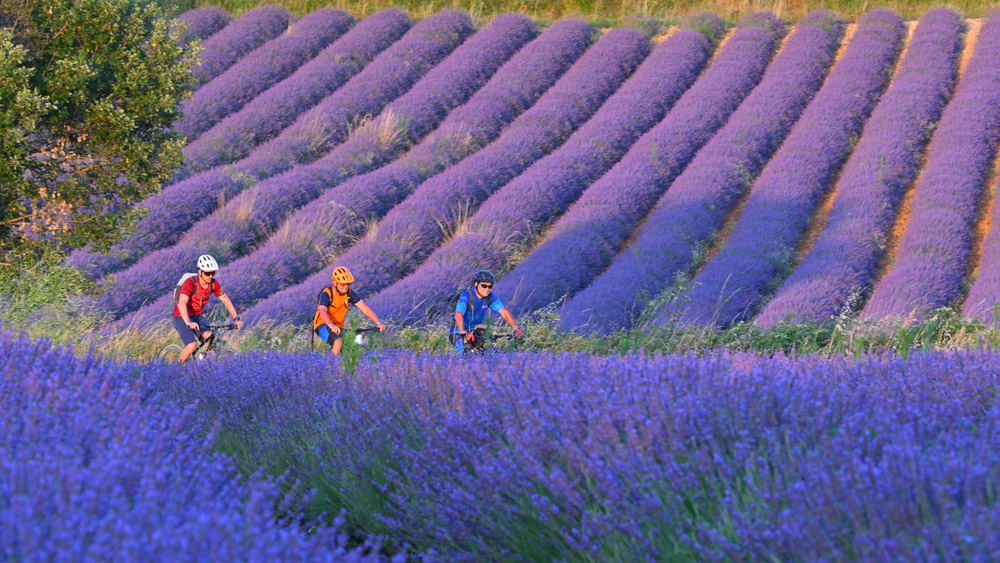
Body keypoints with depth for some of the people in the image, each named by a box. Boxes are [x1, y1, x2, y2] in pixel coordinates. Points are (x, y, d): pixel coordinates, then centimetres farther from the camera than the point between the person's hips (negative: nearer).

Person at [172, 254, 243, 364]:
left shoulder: (214, 284, -10)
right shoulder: (190, 283, -28)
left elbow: (226, 301, -3)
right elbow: (182, 303, -41)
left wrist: (236, 319, -14)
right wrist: (188, 322, -55)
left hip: (197, 316, 5)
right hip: (182, 318, -5)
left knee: (211, 339, -18)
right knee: (192, 345, -22)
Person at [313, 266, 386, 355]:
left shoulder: (350, 293, -5)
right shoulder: (327, 293, -19)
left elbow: (365, 308, -9)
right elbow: (323, 311, -36)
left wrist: (378, 323, -23)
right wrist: (331, 326, -56)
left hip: (338, 327, 6)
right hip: (323, 325, -6)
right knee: (338, 341, -34)